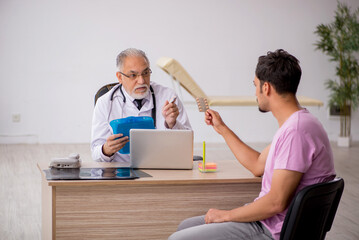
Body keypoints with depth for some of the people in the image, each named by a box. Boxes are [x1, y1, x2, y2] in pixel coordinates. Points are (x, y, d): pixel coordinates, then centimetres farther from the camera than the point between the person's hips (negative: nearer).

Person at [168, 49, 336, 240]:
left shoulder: (296, 131, -25)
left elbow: (276, 202, -26)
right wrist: (222, 128, 24)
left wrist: (226, 215, -13)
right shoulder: (292, 124, 10)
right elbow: (258, 166, 21)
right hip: (265, 219, 10)